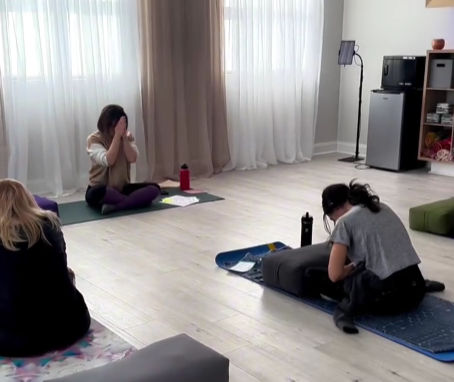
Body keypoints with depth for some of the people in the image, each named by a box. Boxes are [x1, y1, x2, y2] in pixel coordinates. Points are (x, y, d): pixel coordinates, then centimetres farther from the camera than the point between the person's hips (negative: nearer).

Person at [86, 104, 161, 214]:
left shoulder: (127, 136, 4)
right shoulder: (94, 139, -9)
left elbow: (132, 159, -12)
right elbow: (108, 161, -24)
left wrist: (124, 137, -19)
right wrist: (117, 135, -25)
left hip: (122, 188, 4)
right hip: (101, 190, -4)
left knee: (154, 188, -19)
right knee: (96, 194, -41)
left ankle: (114, 206, -30)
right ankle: (133, 201, -20)